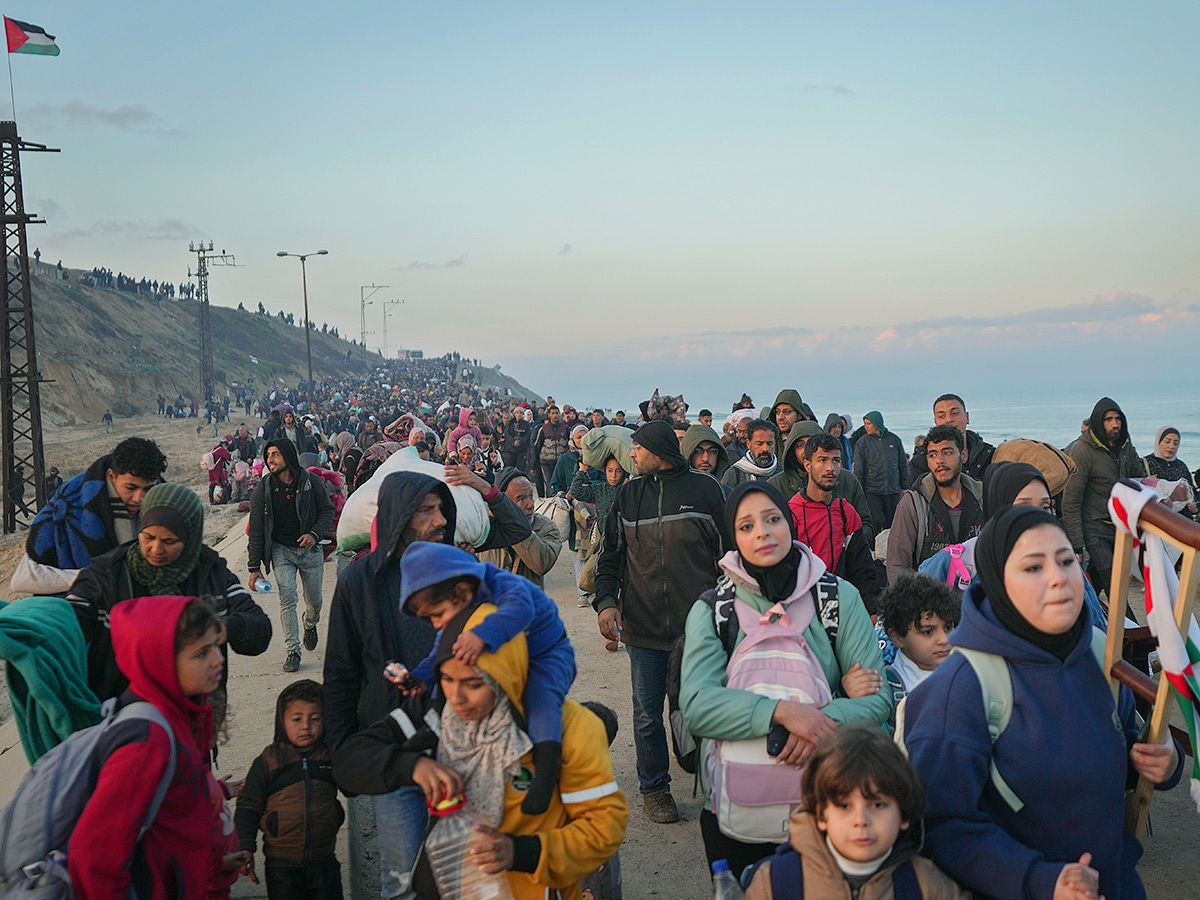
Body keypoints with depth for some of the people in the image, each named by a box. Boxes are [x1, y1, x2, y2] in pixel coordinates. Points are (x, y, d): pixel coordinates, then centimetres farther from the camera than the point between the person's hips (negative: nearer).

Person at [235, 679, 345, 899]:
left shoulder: (332, 756, 1)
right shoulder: (268, 760, -4)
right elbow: (248, 806, 1)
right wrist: (245, 848, -5)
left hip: (323, 862, 2)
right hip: (282, 865, -2)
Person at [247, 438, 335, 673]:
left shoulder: (312, 482, -6)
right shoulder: (263, 489, -4)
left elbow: (328, 510, 4)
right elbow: (256, 530, -2)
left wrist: (315, 533, -15)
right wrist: (255, 567, -6)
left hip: (310, 548, 1)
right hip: (281, 550, 0)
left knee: (314, 600, 9)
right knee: (287, 599, -14)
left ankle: (310, 625, 44)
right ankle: (292, 651, -4)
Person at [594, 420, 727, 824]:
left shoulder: (704, 489, -1)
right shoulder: (629, 495, 7)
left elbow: (728, 554, 3)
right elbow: (610, 555, 11)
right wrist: (606, 601, -4)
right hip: (644, 625, 2)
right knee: (647, 716, 8)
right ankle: (654, 788, 25)